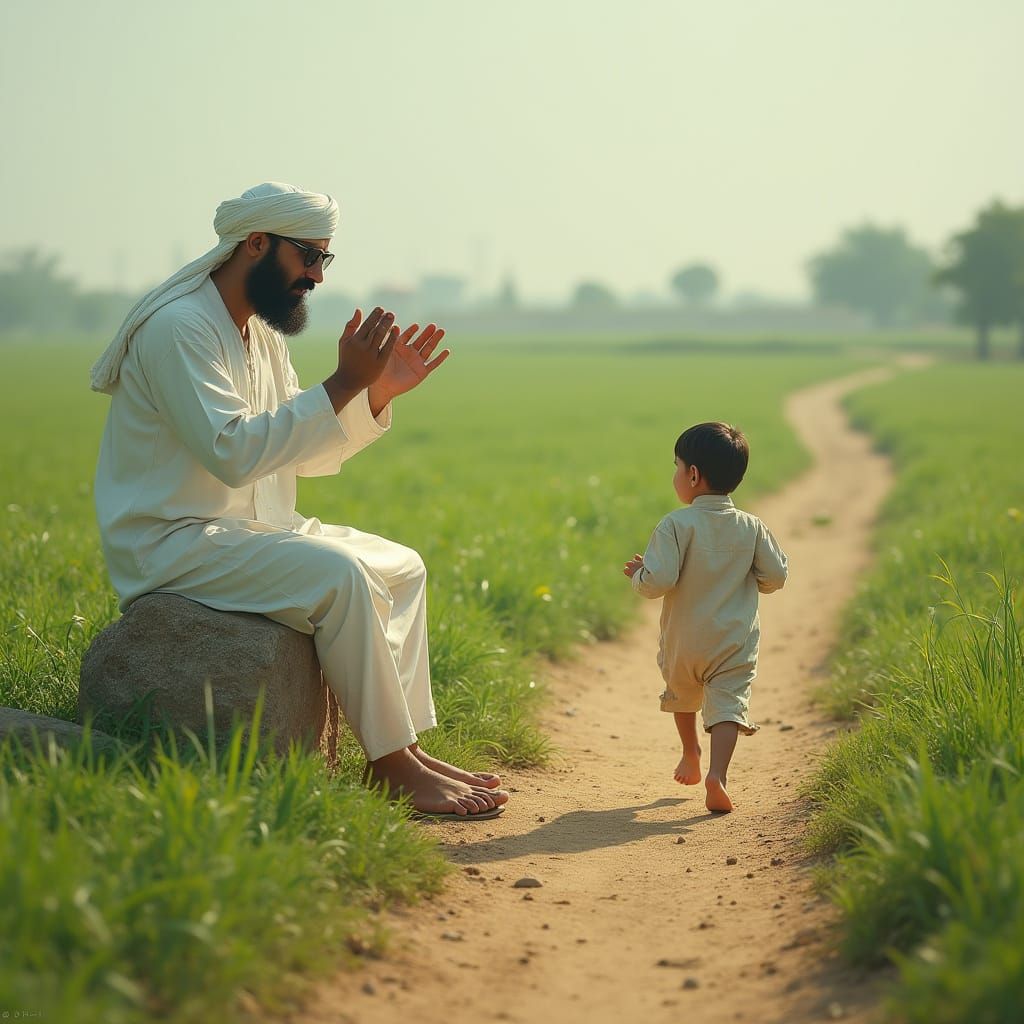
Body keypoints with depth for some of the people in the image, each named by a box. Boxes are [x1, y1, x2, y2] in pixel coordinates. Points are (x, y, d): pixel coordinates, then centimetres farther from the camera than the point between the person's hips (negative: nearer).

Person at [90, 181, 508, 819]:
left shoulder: (263, 336, 13)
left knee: (402, 568, 6)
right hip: (170, 543, -10)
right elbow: (231, 451, -29)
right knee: (338, 576, -28)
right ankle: (391, 764, -18)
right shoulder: (178, 327, -17)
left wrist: (380, 393, 1)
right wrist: (343, 383, -26)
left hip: (249, 528, 10)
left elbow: (306, 454, 15)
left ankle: (406, 746, -1)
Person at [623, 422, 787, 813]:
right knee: (728, 704, -4)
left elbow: (659, 580, -23)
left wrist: (639, 574, -2)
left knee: (682, 695, 26)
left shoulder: (676, 525, -16)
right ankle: (717, 773, -25)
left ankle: (690, 755, 45)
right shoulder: (751, 527, -4)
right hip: (734, 645, 0)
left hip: (682, 643, 0)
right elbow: (775, 576, 1)